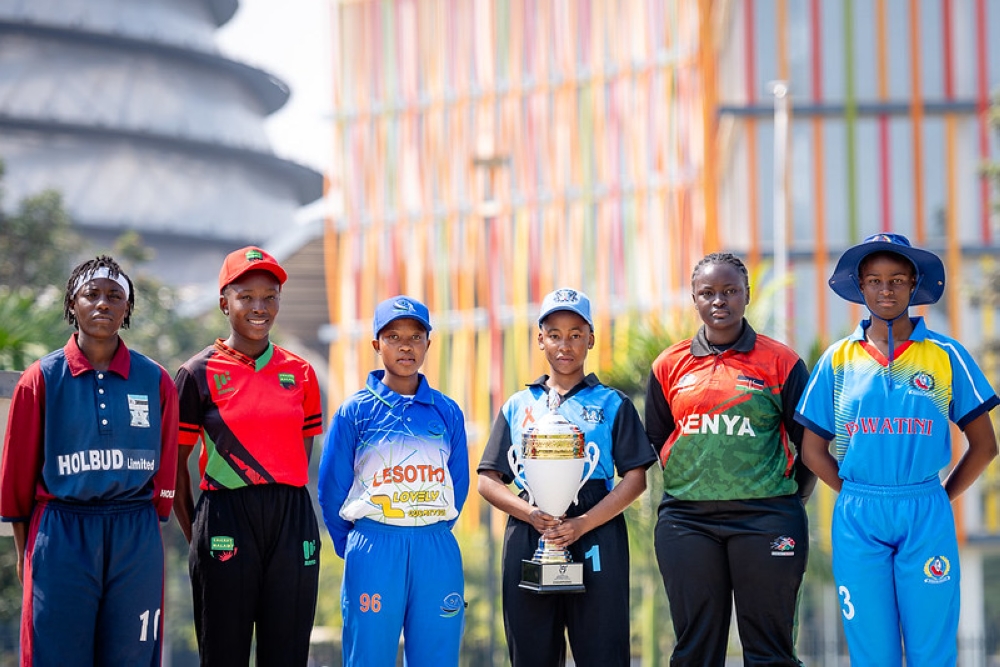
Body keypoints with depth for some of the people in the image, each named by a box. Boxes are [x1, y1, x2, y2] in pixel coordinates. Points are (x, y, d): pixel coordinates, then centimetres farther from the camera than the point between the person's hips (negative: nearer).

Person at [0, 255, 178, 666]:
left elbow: (164, 473, 12)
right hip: (61, 536, -2)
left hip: (137, 540, 2)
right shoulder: (42, 379, 2)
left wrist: (151, 523, 10)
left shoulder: (155, 382, 6)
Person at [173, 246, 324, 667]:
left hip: (293, 522, 3)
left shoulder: (299, 373, 11)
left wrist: (285, 512, 8)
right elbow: (175, 467, 3)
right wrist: (195, 535, 1)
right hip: (225, 518, -3)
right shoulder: (199, 372, 0)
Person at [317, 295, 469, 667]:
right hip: (373, 550, -2)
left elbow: (458, 486, 14)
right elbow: (332, 490, 5)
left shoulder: (447, 412, 7)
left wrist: (431, 535, 13)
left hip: (437, 552, 2)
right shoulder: (355, 412, 1)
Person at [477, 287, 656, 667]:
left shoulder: (612, 404, 12)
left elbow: (635, 478, 2)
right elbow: (488, 480, 12)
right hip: (528, 537, 2)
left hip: (595, 539, -2)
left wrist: (583, 523, -12)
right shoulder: (518, 407, 18)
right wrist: (531, 514, -8)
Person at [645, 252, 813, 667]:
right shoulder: (669, 366, 10)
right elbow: (655, 443, 18)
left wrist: (794, 499, 2)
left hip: (764, 518, -2)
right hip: (686, 520, 2)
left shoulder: (780, 362, 3)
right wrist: (685, 484, 11)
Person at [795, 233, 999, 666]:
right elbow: (813, 449, 10)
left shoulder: (945, 355, 1)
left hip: (927, 518, -1)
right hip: (857, 518, 1)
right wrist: (858, 497, 3)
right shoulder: (837, 361, 5)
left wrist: (939, 499, 2)